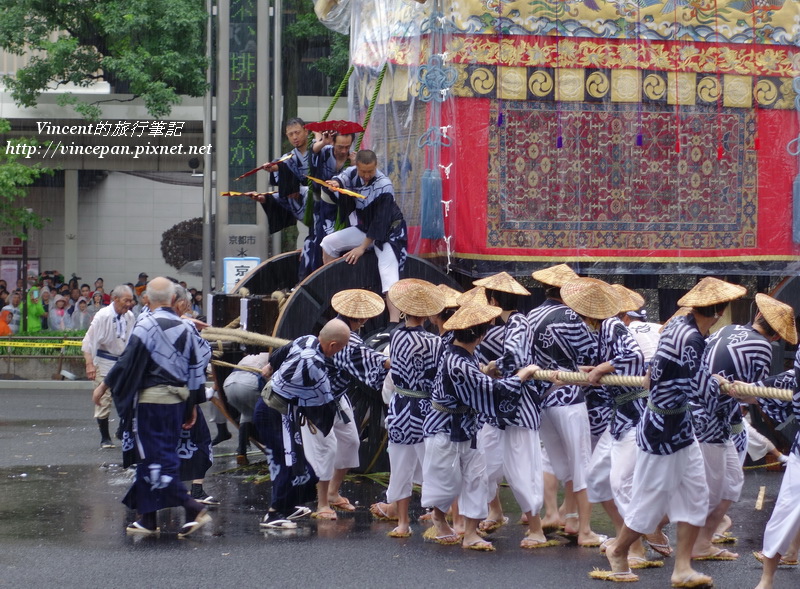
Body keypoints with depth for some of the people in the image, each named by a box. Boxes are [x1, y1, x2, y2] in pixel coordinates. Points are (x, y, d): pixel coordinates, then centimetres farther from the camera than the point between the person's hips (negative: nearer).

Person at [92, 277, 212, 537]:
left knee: (156, 459, -5)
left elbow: (127, 361, -13)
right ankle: (147, 519, 17)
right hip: (177, 400, 7)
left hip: (151, 399, -7)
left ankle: (193, 509, -17)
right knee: (151, 459, 14)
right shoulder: (184, 328, 8)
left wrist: (104, 386, -1)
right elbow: (196, 368, 12)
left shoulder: (147, 324, -12)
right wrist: (192, 405, 19)